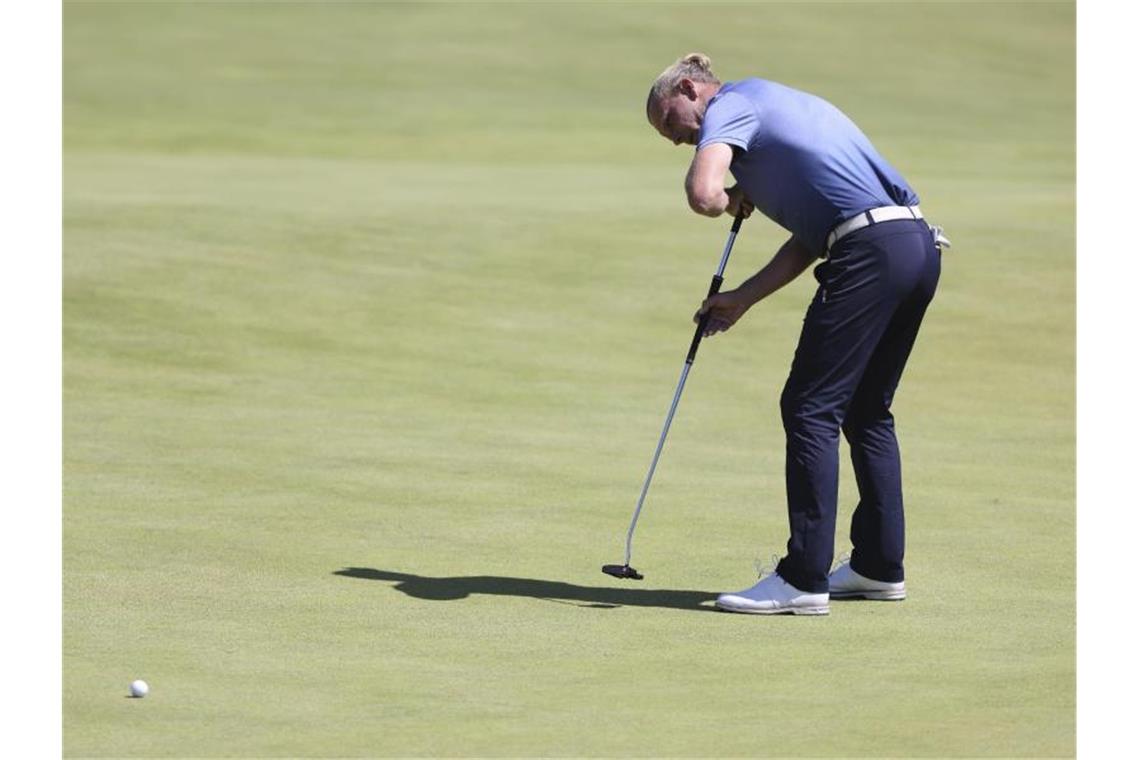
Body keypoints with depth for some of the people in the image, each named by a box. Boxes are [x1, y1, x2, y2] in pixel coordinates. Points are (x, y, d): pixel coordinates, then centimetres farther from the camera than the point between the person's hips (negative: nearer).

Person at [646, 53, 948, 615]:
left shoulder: (730, 104, 2)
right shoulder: (774, 103, 30)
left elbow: (702, 194, -17)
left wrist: (731, 202, 6)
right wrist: (742, 298, 25)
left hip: (871, 251, -9)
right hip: (919, 245, 10)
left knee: (811, 410, -5)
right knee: (866, 410, 19)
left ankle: (804, 579, -7)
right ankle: (879, 567, 24)